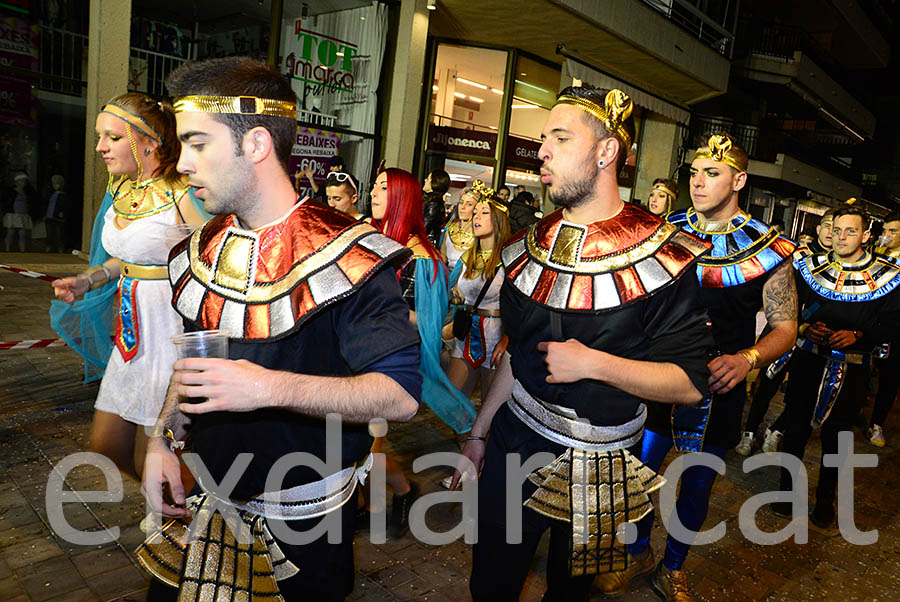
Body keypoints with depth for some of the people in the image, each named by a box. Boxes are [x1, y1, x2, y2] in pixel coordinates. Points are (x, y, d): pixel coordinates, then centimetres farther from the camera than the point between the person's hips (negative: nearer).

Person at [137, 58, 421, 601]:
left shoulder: (344, 255, -22)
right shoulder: (203, 249, 2)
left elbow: (401, 394, -27)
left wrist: (271, 387, -34)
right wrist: (164, 438, 2)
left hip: (304, 522, -6)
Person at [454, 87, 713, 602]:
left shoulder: (663, 256, -13)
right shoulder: (530, 247, 3)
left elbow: (690, 383, -14)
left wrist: (593, 362, -24)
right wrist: (479, 434, 12)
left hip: (597, 467, -3)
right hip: (514, 441, 4)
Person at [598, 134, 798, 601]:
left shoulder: (767, 249, -6)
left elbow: (785, 326, -2)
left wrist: (746, 358, -21)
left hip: (719, 390, 0)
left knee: (696, 490, 16)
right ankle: (639, 554, 40)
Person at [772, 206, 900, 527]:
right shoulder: (810, 266, 4)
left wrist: (856, 336, -19)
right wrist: (805, 327, -14)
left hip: (850, 368, -1)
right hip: (807, 359, 1)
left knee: (835, 436, 11)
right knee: (797, 427, 8)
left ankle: (825, 500, 30)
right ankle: (787, 489, 26)